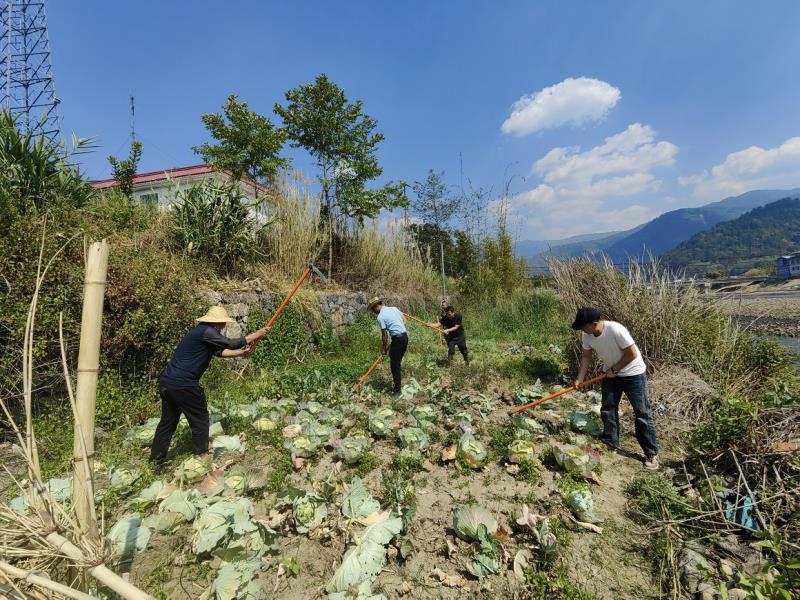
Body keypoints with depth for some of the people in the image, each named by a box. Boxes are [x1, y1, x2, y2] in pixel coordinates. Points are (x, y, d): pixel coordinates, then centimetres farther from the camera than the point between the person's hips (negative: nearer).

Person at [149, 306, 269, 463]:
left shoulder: (201, 332, 15)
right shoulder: (206, 332, -16)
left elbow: (219, 351, 19)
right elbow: (231, 343, -15)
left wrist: (241, 353, 18)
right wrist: (255, 335, -6)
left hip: (166, 382, 10)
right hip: (183, 385, -10)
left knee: (168, 421, 20)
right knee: (200, 420, 6)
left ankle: (156, 458, 30)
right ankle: (201, 455, 17)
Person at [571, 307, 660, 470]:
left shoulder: (616, 330, -33)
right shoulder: (586, 335, -13)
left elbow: (632, 354, -24)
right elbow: (586, 357, -1)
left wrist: (614, 370, -16)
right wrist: (580, 378, -9)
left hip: (633, 373, -6)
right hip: (610, 374, 6)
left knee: (642, 413, 1)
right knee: (607, 409, 10)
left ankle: (651, 453, 14)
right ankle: (610, 442, 27)